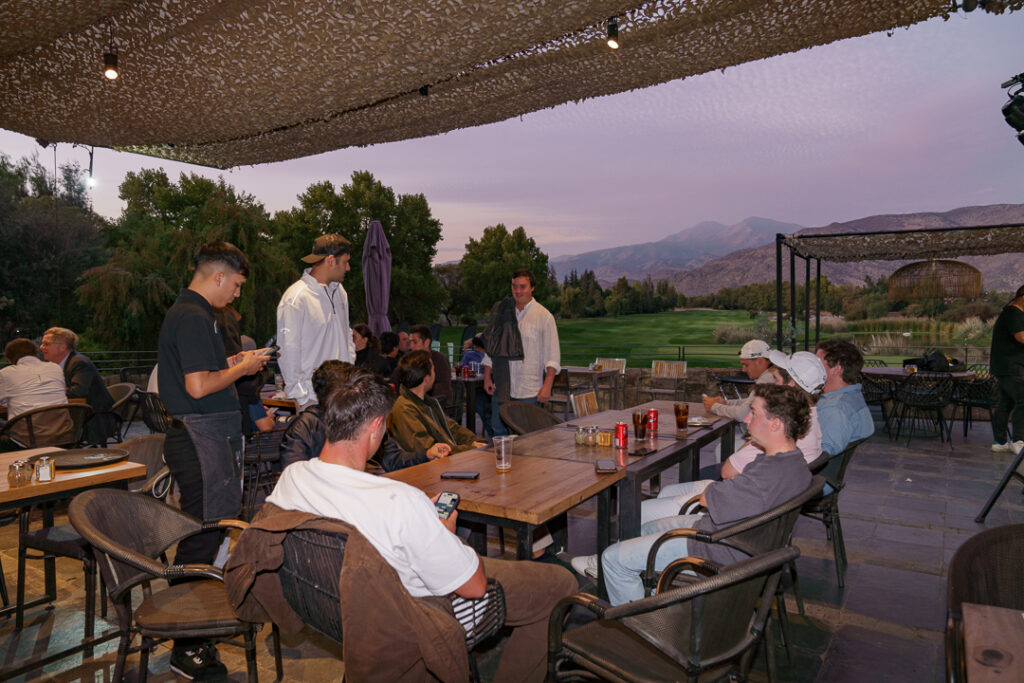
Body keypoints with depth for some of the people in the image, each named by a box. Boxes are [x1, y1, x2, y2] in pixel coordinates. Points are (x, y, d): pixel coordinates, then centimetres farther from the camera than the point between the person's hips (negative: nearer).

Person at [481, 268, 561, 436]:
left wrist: (547, 386, -11)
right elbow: (491, 346, 14)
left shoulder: (544, 316, -2)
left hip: (529, 391, -3)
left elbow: (553, 356, -3)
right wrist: (487, 377, 9)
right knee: (498, 431, 8)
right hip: (501, 388, 3)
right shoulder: (501, 311, 8)